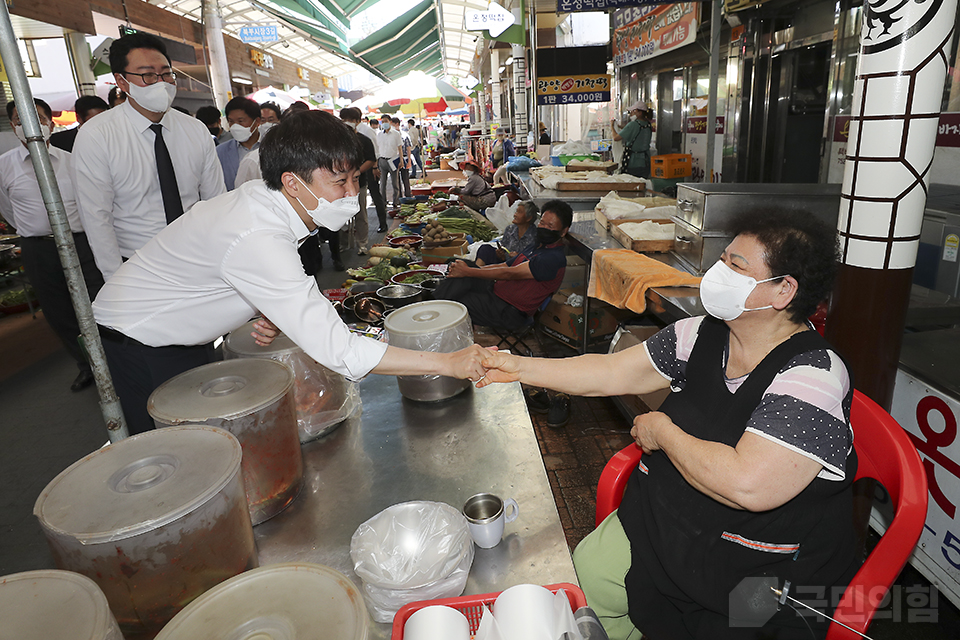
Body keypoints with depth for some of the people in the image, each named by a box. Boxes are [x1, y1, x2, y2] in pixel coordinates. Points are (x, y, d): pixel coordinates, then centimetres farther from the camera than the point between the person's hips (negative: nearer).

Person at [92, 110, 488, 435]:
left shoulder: (269, 200, -12)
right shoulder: (258, 240, -40)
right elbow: (337, 352, -45)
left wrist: (274, 315, -16)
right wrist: (448, 363, -41)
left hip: (184, 337, 8)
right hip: (137, 339, -8)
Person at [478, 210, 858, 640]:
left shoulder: (813, 376, -25)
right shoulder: (703, 335, -4)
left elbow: (747, 485, -35)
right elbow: (612, 373, -2)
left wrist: (662, 432, -20)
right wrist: (521, 368, -7)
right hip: (661, 519, 6)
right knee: (581, 574, 1)